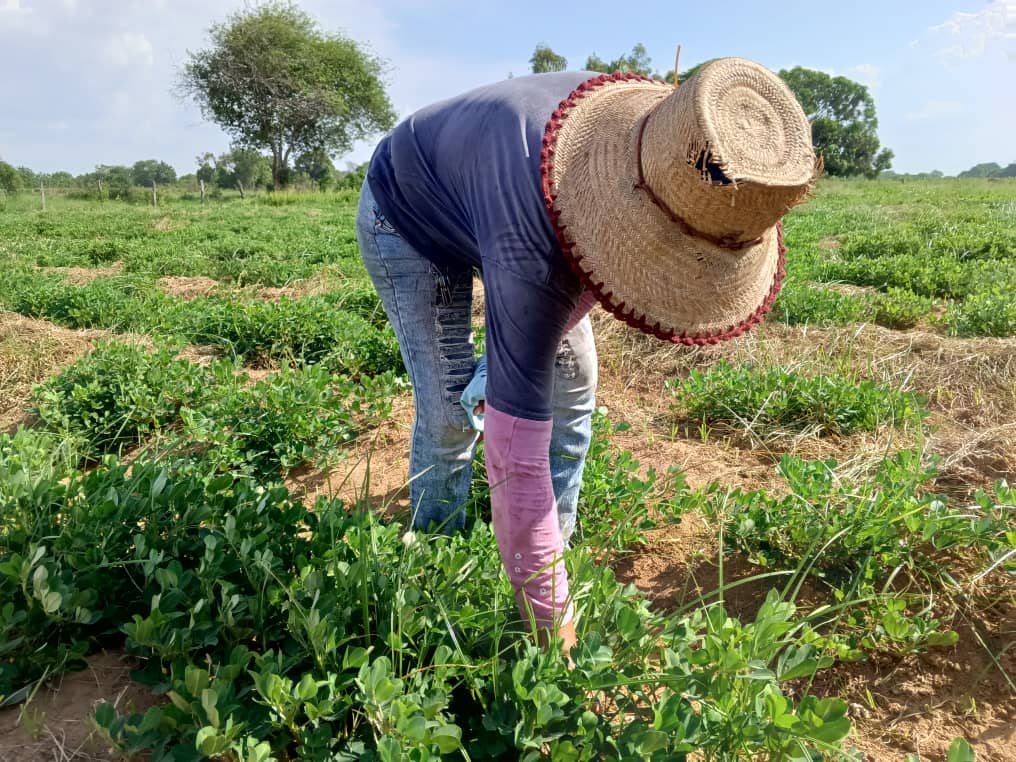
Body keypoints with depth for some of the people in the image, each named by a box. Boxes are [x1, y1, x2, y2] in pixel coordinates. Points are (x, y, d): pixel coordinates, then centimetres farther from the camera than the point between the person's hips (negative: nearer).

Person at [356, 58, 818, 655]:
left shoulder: (668, 139, -26)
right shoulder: (532, 249, -48)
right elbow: (516, 453, -44)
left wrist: (546, 332, -13)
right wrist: (551, 619, -36)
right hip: (410, 216, -6)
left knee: (572, 382, 0)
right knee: (450, 411, -14)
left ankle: (555, 553, 19)